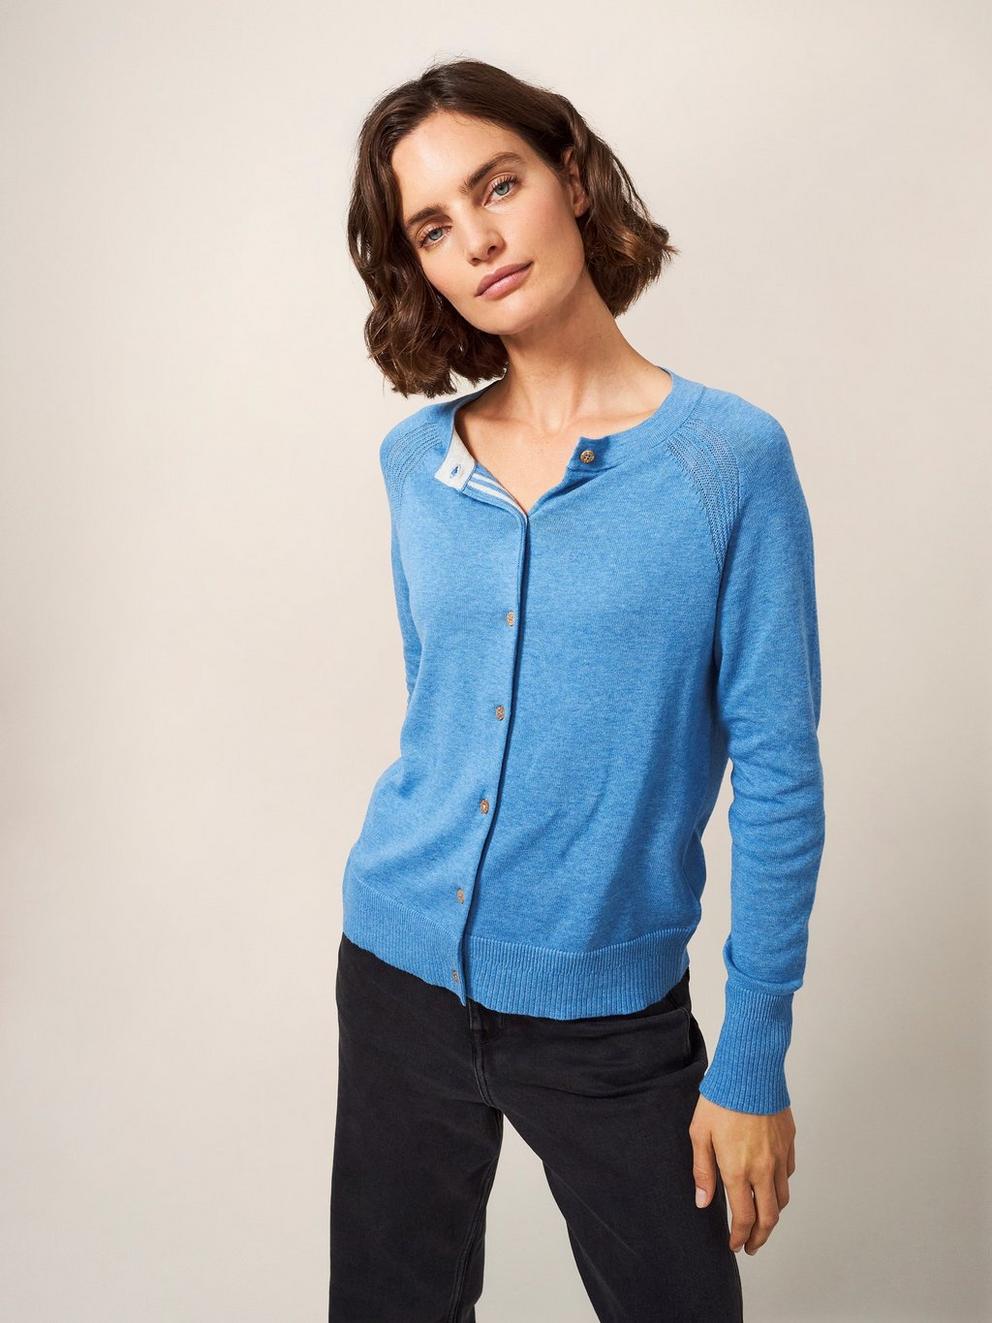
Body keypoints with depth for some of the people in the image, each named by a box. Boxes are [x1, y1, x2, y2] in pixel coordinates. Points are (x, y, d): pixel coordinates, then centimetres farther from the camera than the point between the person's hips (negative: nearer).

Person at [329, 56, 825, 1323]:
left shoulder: (730, 458, -12)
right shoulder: (414, 461, 0)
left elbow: (778, 773, -11)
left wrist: (753, 1060, -10)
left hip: (609, 1008, -3)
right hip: (399, 972, 4)